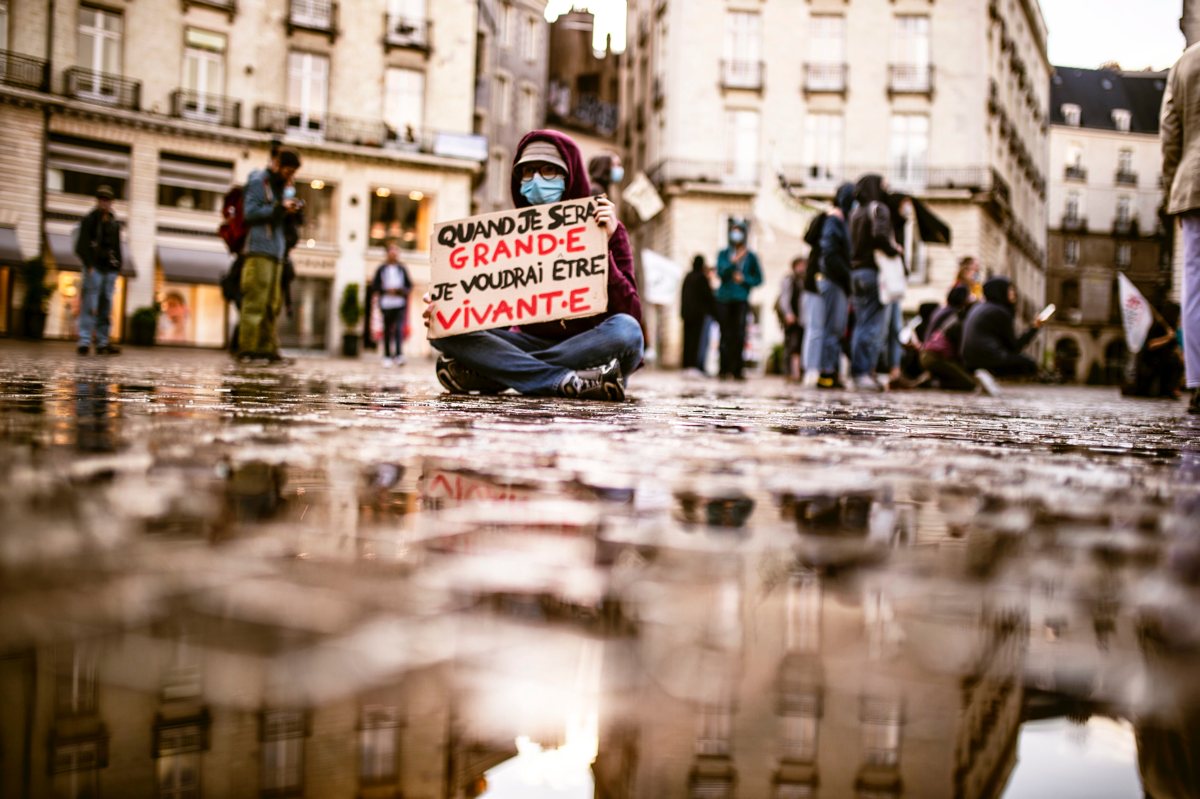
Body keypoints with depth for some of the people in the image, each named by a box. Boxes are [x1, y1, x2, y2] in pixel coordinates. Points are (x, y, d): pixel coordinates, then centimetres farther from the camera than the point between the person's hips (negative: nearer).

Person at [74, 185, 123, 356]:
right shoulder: (89, 220, 2)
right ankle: (84, 342, -11)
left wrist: (117, 269, 11)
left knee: (106, 308, 5)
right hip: (94, 268, -5)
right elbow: (82, 246, -5)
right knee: (89, 306, -9)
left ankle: (103, 343, 8)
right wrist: (89, 265, -14)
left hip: (109, 269, 5)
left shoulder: (115, 223, 17)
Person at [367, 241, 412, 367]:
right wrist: (386, 290, -9)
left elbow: (410, 285, 10)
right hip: (386, 304, 1)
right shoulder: (381, 269, 7)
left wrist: (399, 290, -8)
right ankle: (387, 357, 13)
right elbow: (374, 285, 7)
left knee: (399, 328, -16)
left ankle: (399, 355, -22)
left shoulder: (402, 268, 9)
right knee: (387, 331, 5)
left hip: (400, 304, -1)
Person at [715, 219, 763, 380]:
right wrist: (733, 261, -21)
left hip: (741, 300, -1)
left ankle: (737, 370, -7)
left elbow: (758, 279, 11)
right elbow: (720, 272, -6)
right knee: (726, 335, -2)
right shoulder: (723, 254, 10)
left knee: (739, 335, -9)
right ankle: (724, 369, 1)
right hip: (724, 299, 1)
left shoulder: (751, 256, 9)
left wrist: (744, 279, -5)